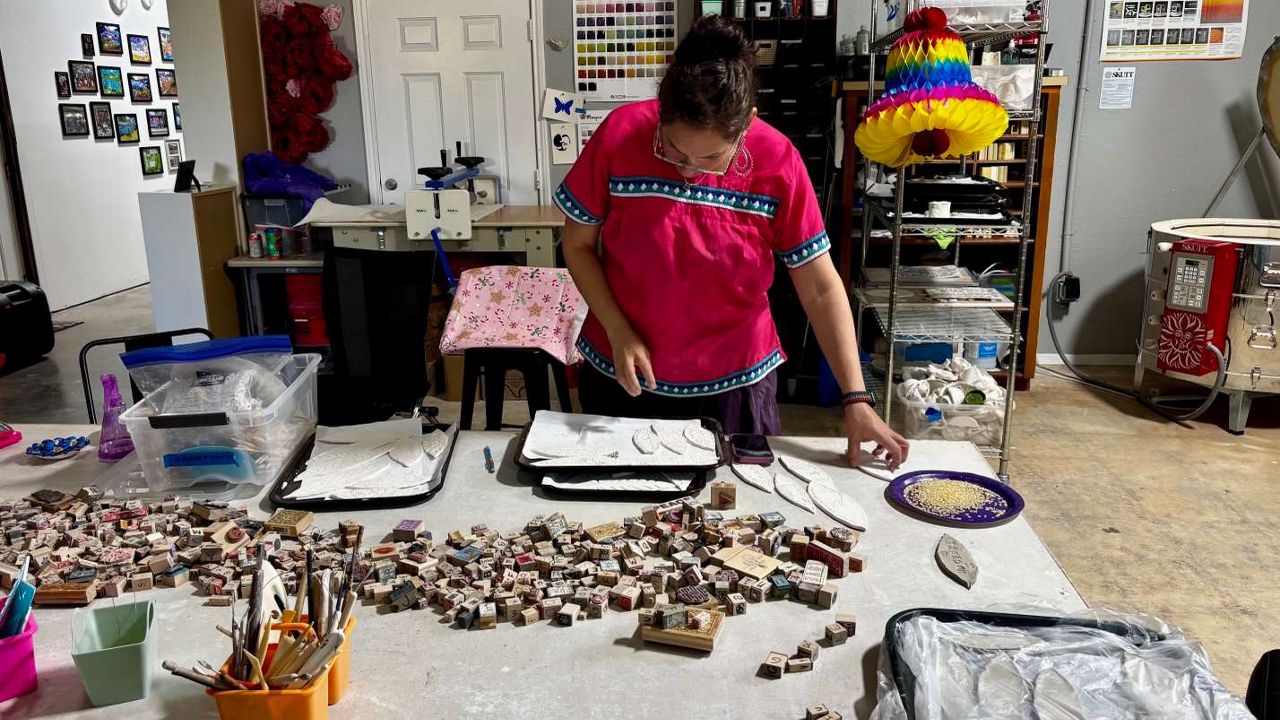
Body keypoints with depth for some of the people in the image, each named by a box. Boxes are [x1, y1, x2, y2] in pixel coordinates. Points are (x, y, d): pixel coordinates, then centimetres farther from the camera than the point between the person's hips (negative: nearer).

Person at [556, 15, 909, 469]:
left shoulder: (777, 163, -16)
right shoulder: (619, 135, -16)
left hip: (734, 384, 0)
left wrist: (856, 399, -14)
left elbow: (819, 286, -10)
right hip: (622, 377, 1)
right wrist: (617, 333, -15)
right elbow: (578, 244, -4)